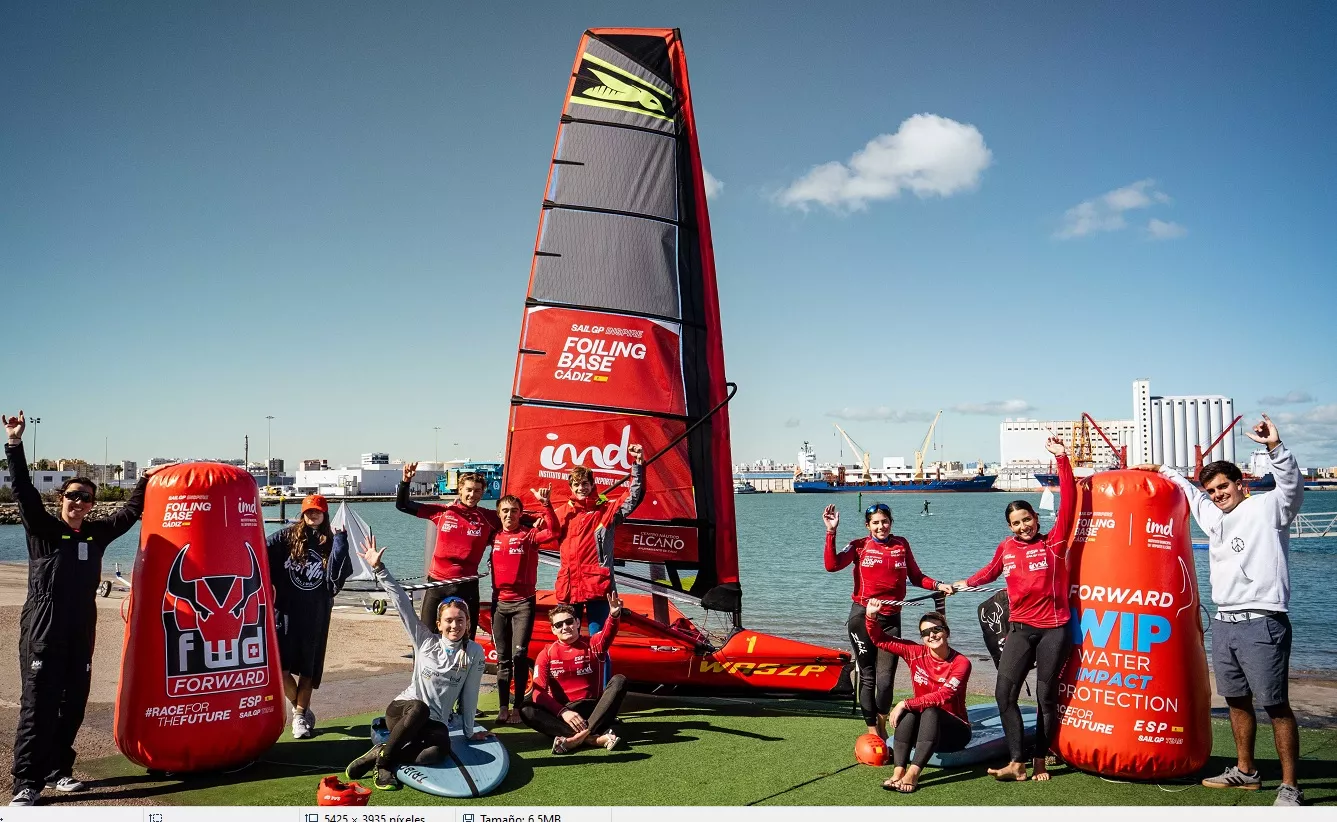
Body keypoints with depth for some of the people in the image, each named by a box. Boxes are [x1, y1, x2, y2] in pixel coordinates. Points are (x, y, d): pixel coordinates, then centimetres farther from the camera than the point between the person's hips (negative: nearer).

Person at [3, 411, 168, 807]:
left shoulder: (97, 533, 9)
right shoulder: (42, 529, -2)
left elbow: (130, 512, 23)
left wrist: (146, 480, 27)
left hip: (81, 631, 5)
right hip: (42, 630, -5)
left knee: (74, 704, 9)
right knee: (38, 705, -6)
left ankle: (57, 770, 23)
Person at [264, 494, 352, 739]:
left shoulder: (330, 542, 6)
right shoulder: (288, 536, 3)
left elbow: (337, 574, -9)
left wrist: (340, 539, -12)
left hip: (316, 613, 1)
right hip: (286, 609, 0)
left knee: (307, 666, 6)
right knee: (279, 665, -3)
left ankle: (300, 716, 19)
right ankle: (302, 709, 20)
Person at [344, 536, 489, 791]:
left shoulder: (475, 652, 0)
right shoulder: (425, 641, -1)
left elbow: (469, 694, 4)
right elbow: (402, 602, -7)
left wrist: (469, 731, 9)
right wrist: (379, 569, -13)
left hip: (435, 722, 1)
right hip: (401, 710, -1)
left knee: (440, 750, -35)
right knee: (420, 709, -39)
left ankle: (381, 754, -21)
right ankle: (384, 760, -23)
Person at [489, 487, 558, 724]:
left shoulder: (529, 534, -2)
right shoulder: (494, 536, 9)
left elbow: (553, 530, -20)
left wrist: (545, 503, -29)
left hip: (523, 603, -4)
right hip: (499, 602, 4)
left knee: (519, 655, -8)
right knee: (502, 658, 6)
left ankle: (518, 707, -2)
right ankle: (503, 707, 11)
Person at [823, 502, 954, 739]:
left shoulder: (901, 545, 6)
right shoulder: (859, 546, -1)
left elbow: (916, 576, 11)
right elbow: (832, 565, -16)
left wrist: (938, 585, -4)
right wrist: (831, 532, -20)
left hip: (890, 619, 1)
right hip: (862, 616, -1)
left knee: (885, 677, -4)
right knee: (867, 675, 5)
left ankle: (882, 725, 19)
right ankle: (872, 731, 16)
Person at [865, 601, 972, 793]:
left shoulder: (961, 662, -13)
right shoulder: (917, 653, -3)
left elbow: (943, 696, -26)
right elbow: (880, 639, 1)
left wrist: (905, 704, -28)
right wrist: (871, 616, -16)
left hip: (954, 732, -3)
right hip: (921, 731, 3)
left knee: (930, 711, -33)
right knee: (909, 712, -29)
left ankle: (913, 774, -43)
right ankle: (898, 772, -38)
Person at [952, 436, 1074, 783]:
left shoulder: (1053, 542, -4)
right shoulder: (1006, 549, 6)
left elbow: (1068, 504, -13)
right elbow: (992, 570, 28)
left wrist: (1062, 460, -18)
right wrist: (966, 583, 26)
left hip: (1054, 629, -3)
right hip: (1020, 628, 3)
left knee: (1047, 696, 4)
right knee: (1004, 692, -9)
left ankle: (1039, 761, 18)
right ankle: (1017, 763, -4)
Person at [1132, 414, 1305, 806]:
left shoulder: (1267, 508, -3)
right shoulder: (1213, 516, 17)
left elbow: (1292, 485, -22)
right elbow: (1189, 491, 34)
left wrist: (1274, 446, -34)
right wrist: (1162, 470, 38)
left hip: (1261, 625, -8)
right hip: (1223, 623, 8)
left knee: (1276, 706, -4)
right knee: (1237, 701, 16)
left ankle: (1290, 788, 2)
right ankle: (1245, 771, 29)